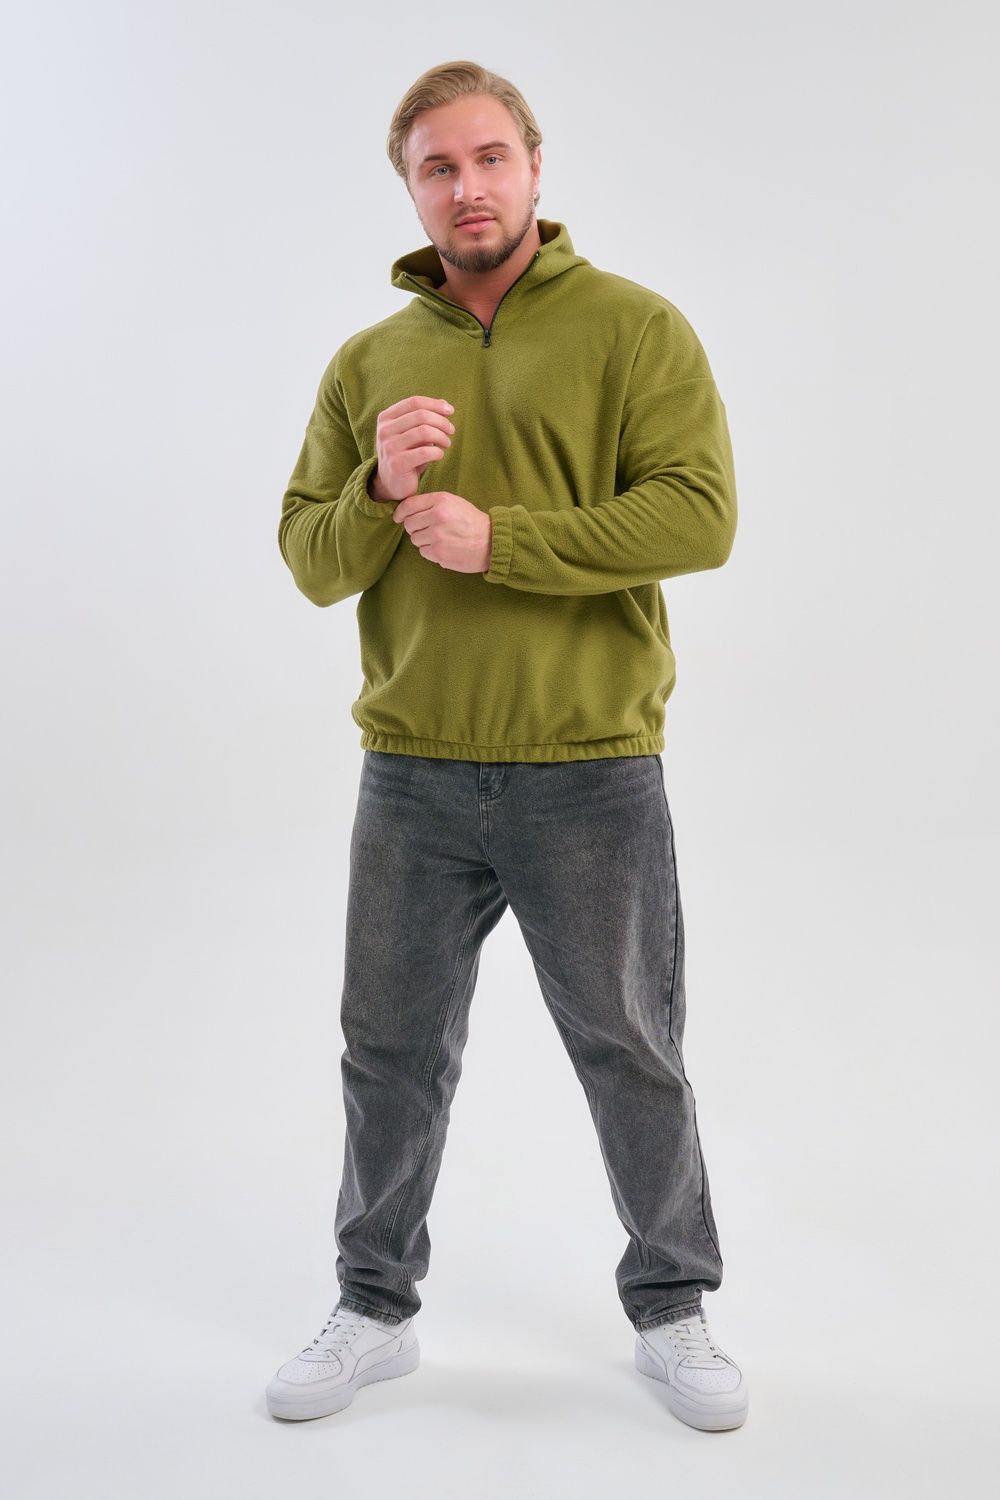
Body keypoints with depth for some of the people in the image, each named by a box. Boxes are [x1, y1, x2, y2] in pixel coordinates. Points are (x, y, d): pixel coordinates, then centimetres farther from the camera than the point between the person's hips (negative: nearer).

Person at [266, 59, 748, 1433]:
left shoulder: (635, 327, -2)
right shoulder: (367, 363, 10)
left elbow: (700, 513, -14)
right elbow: (311, 563, 6)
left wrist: (500, 537, -19)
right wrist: (380, 490, -15)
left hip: (592, 775, -3)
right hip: (411, 777, 3)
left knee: (632, 1054, 10)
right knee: (393, 1055, 13)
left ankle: (671, 1310, 31)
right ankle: (376, 1310, 33)